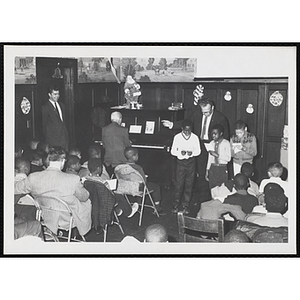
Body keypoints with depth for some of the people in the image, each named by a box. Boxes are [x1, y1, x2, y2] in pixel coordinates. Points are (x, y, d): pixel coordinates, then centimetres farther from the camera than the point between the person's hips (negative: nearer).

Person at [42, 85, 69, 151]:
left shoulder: (61, 105, 16)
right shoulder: (45, 107, -5)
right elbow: (44, 125, -3)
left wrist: (66, 133, 13)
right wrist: (46, 138, -5)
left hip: (64, 137, 6)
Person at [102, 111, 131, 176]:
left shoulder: (104, 129, 1)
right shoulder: (124, 130, -10)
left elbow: (104, 145, 8)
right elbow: (127, 144, 0)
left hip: (108, 160, 3)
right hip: (120, 160, -3)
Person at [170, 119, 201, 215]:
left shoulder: (195, 137, 0)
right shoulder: (177, 137, -2)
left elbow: (198, 151, 4)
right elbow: (173, 151, 0)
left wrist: (192, 152, -17)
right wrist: (180, 153, -19)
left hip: (191, 162, 1)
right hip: (181, 162, -1)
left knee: (189, 185, 3)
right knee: (179, 184, -3)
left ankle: (185, 205, 13)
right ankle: (176, 205, 8)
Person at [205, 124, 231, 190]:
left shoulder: (226, 143, -6)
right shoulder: (211, 143, 7)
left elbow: (228, 158, -12)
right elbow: (210, 158, 12)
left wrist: (217, 155, -21)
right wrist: (207, 170, 11)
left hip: (222, 169, -4)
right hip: (213, 168, 4)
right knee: (212, 189, 4)